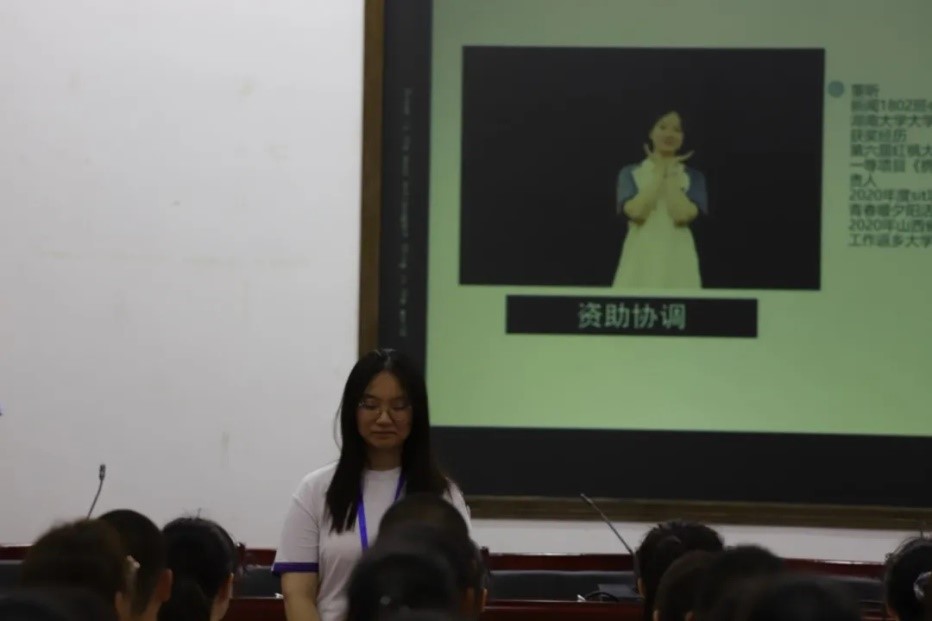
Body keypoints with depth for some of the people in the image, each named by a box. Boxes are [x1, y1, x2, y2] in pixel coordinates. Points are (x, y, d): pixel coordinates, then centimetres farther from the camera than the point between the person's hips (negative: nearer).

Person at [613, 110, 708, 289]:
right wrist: (659, 173, -1)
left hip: (678, 261, 0)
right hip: (640, 260, 0)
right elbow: (635, 212, -10)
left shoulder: (693, 177, 9)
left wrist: (670, 173, -2)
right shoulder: (630, 173, 9)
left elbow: (683, 215, -10)